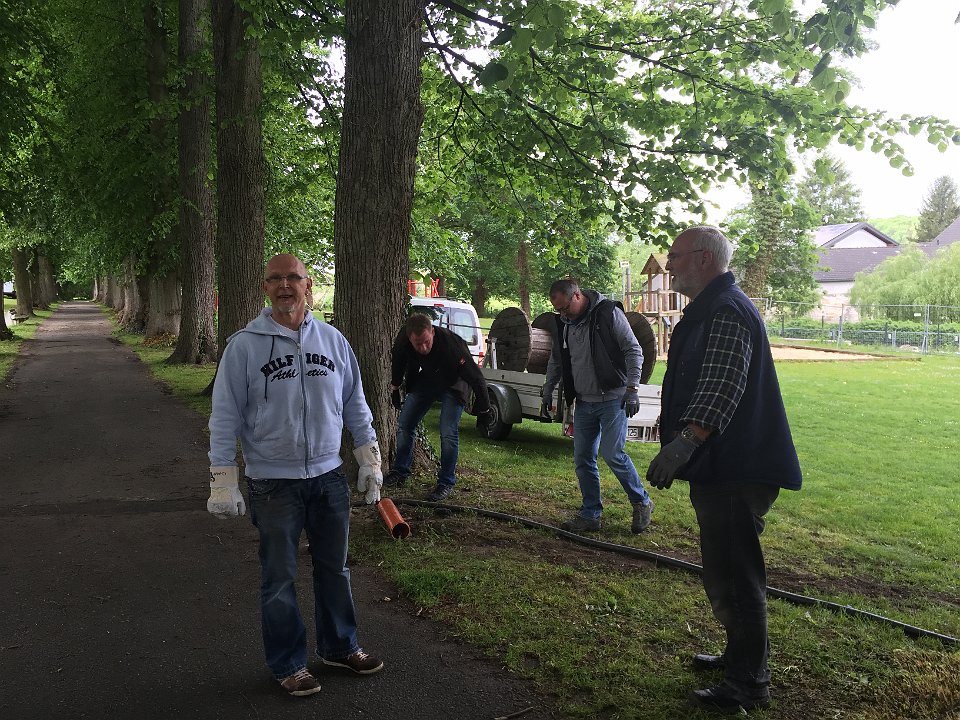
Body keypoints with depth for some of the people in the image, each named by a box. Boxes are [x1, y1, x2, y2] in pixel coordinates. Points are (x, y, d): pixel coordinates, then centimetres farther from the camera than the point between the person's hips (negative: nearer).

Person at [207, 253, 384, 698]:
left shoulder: (333, 340, 2)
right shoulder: (244, 345, -8)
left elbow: (355, 405, 9)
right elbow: (225, 416, -7)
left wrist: (369, 459, 8)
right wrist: (223, 482, -9)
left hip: (329, 477, 3)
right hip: (273, 483, -3)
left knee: (334, 569, 16)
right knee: (279, 579, 9)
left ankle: (339, 647, 36)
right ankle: (288, 664, 26)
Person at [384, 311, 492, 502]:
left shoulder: (452, 344, -39)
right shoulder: (402, 340, -26)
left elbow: (476, 378, -29)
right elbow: (398, 364, 0)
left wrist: (483, 409, -21)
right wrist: (395, 389, 11)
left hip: (452, 386, -5)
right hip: (425, 380, 5)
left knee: (448, 433, -15)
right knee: (404, 425, 3)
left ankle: (446, 483, 0)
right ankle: (400, 472, 20)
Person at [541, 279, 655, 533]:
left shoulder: (608, 313, -12)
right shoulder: (563, 323, 8)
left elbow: (633, 351, -11)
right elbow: (555, 361, 21)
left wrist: (632, 388, -17)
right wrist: (547, 391, 19)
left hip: (612, 399, -7)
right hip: (583, 402, 7)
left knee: (612, 454, -11)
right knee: (583, 460, 6)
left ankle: (642, 503, 11)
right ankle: (590, 515, 17)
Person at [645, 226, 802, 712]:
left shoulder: (727, 312, -16)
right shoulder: (708, 310, 19)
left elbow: (721, 390, -29)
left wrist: (684, 442, -37)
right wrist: (682, 451, 29)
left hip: (735, 472, -11)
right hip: (722, 468, 11)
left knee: (733, 579, -3)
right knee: (726, 573, 21)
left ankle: (747, 685, 9)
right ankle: (739, 657, 36)